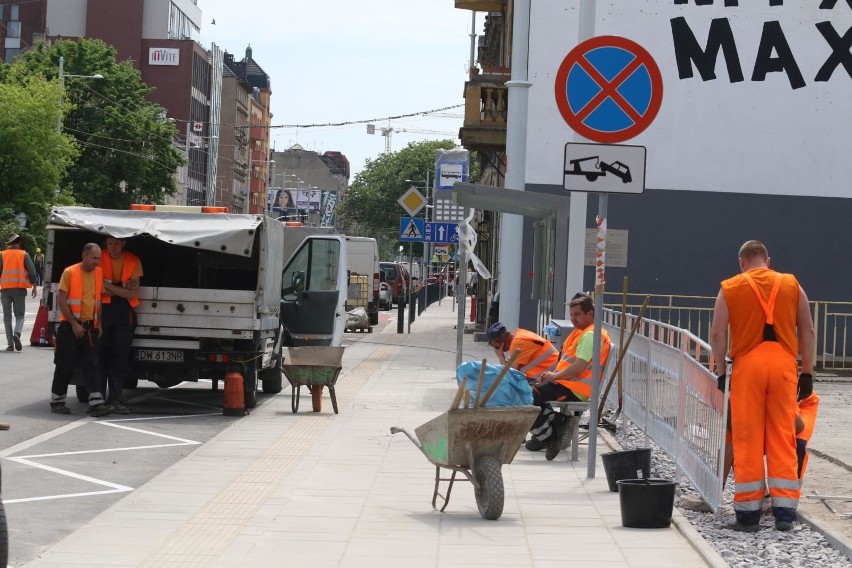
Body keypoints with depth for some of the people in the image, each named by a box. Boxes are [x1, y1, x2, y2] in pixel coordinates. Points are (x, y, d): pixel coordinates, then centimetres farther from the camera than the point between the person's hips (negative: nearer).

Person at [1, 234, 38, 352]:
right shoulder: (24, 254, 3)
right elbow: (31, 271, -3)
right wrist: (34, 286, 2)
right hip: (20, 289, 0)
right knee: (19, 315, 8)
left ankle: (10, 344, 1)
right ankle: (17, 333, -22)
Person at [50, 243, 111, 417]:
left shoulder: (99, 273, 7)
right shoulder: (70, 272, -9)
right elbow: (61, 300, -10)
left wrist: (99, 323, 8)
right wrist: (74, 324, -14)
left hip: (90, 326, 4)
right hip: (70, 326, -4)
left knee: (91, 365, -2)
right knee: (65, 366, 2)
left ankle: (96, 402, -7)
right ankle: (57, 401, 14)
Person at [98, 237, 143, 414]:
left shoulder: (133, 261, 2)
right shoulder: (100, 259, 1)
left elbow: (133, 293, -4)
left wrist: (108, 286, -10)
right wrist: (121, 289, -10)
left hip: (124, 312, 1)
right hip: (102, 309, -1)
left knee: (121, 356, -2)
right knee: (100, 355, -3)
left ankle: (115, 399, 0)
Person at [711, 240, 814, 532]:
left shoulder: (730, 288, 8)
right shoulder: (792, 285, 12)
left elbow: (717, 332, 1)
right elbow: (807, 331, 11)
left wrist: (720, 371, 7)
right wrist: (807, 373, 13)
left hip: (747, 365, -1)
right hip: (783, 364, 1)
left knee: (747, 440, 2)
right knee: (783, 437, 5)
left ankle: (748, 512, 4)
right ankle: (785, 511, 4)